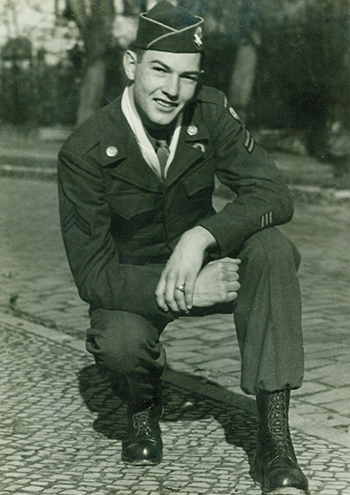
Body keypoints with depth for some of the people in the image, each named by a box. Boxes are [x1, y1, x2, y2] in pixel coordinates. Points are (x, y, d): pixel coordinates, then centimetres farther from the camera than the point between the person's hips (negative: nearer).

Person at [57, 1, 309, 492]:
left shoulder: (211, 113, -14)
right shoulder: (85, 151, -22)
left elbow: (274, 194, -19)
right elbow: (92, 275, -22)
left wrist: (201, 236, -37)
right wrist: (186, 292, -36)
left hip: (202, 264, 3)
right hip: (131, 283, -2)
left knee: (273, 249, -28)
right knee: (120, 344, -36)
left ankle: (274, 435, -26)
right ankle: (143, 406, 5)